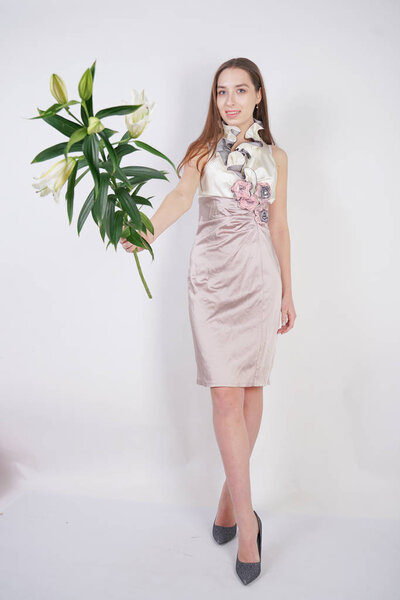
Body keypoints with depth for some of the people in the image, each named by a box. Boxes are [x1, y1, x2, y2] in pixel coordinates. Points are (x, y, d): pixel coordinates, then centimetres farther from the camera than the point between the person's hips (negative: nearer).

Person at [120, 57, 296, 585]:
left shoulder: (275, 156, 14)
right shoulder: (204, 150, 7)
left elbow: (279, 226, 14)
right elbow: (182, 193, -14)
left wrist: (287, 292, 13)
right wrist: (148, 231, -35)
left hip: (261, 276, 3)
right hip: (213, 274, -2)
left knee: (251, 387, 3)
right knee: (226, 393, -7)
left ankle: (230, 493, 21)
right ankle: (246, 517, 1)